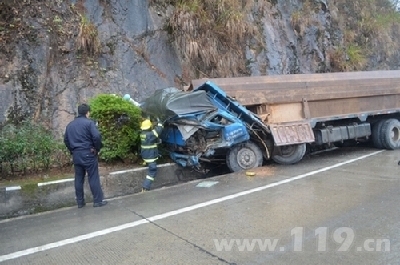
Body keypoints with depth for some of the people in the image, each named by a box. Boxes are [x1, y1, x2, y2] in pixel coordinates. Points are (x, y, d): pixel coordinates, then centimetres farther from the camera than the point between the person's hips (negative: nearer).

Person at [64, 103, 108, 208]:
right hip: (88, 154, -6)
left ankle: (80, 202, 17)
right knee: (93, 178, 1)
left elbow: (66, 140, 17)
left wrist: (72, 150, 19)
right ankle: (98, 201, 6)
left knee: (78, 179, 11)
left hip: (76, 155, 6)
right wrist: (97, 149, -7)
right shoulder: (89, 122, -9)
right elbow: (97, 136, -20)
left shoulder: (70, 125, 13)